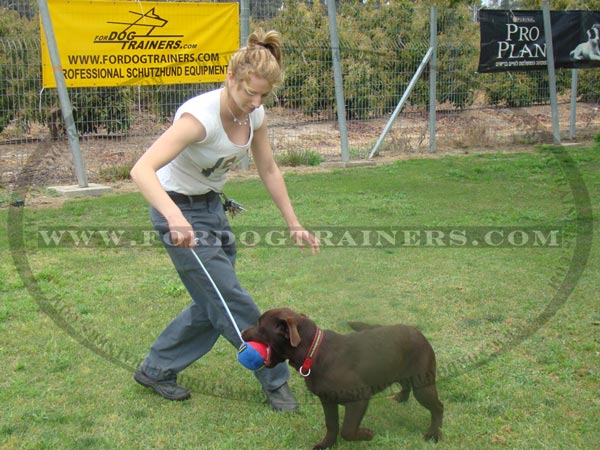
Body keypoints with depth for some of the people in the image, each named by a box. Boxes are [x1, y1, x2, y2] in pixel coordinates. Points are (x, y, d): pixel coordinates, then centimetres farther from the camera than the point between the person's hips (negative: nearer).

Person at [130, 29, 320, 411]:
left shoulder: (255, 115, -8)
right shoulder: (201, 116, -31)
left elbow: (269, 171, 6)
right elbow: (142, 169, -42)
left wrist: (294, 225, 6)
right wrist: (174, 217, -57)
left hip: (212, 206, 8)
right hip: (180, 211, -8)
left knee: (215, 306, 10)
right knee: (234, 304, -4)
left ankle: (156, 370, 28)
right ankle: (276, 381, 14)